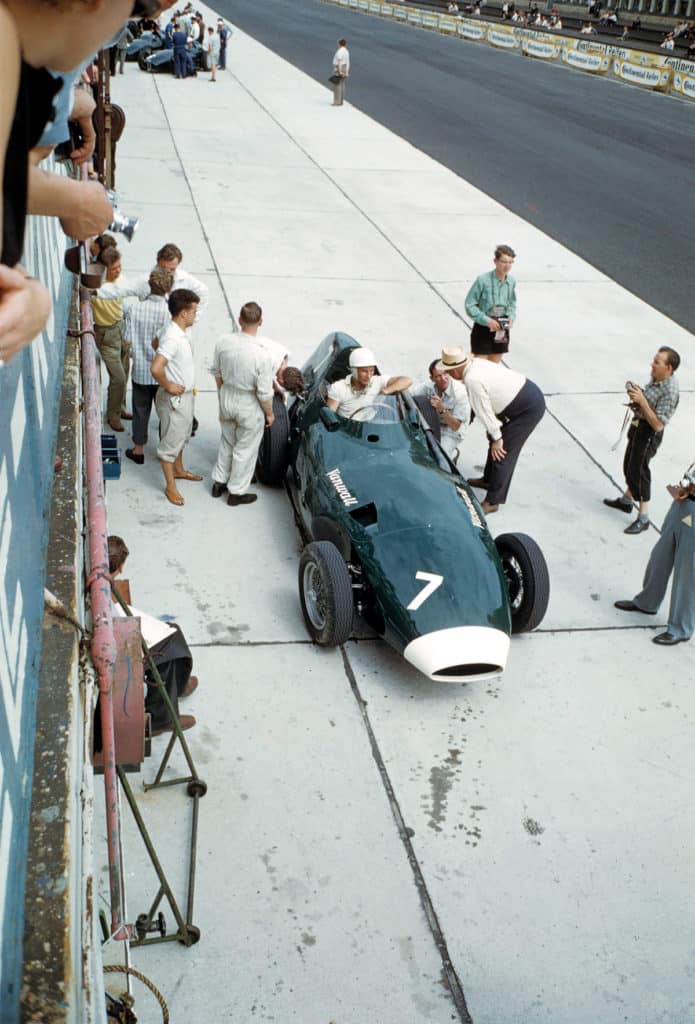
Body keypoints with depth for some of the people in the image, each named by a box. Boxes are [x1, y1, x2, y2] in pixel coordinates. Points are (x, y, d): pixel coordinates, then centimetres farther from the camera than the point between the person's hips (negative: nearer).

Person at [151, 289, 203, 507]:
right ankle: (171, 487, 17)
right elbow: (155, 368, -40)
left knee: (182, 436, 27)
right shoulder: (172, 339, -30)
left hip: (185, 395, 10)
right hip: (174, 399, -10)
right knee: (171, 442, 5)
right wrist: (168, 386, -22)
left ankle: (178, 470, 47)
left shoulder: (179, 333, 1)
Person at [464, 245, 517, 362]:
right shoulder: (483, 280, -18)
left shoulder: (511, 281, -2)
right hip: (483, 327, -5)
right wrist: (487, 320, -20)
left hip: (501, 328, 5)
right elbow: (470, 305, -14)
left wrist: (511, 317, -5)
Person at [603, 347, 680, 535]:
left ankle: (643, 518, 10)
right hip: (638, 426, 9)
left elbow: (658, 424, -28)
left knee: (638, 471, -1)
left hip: (649, 433, -9)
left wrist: (642, 400, -31)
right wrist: (637, 394, -5)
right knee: (629, 465, 23)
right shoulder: (655, 379, -3)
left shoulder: (669, 392, -28)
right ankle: (626, 500, 44)